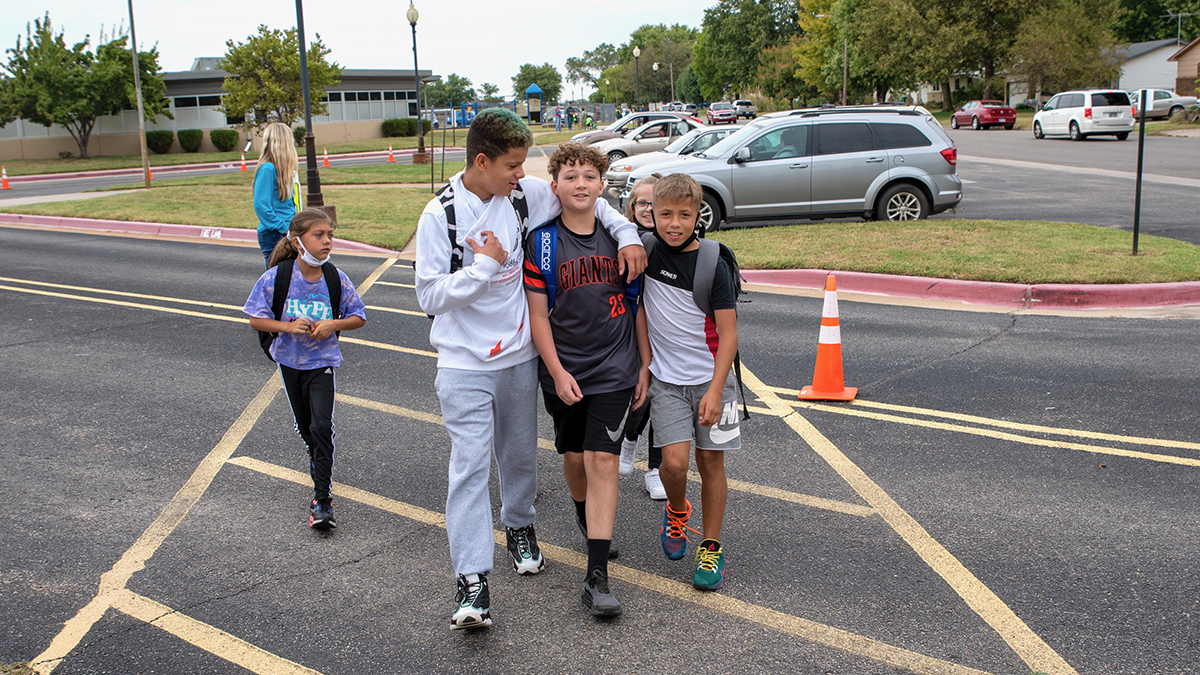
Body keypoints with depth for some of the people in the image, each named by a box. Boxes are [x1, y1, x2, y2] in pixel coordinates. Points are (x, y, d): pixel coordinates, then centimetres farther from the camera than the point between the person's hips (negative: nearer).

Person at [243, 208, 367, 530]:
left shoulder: (336, 279, -11)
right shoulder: (277, 277, -14)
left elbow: (358, 317, -1)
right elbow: (256, 319, -8)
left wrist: (333, 324, -20)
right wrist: (287, 326, -24)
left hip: (322, 361, -1)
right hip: (290, 359, 2)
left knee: (322, 424, -14)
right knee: (304, 424, 18)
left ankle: (322, 498, -10)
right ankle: (317, 457, 51)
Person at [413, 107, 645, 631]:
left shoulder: (526, 194, -2)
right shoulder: (440, 215, -13)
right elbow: (429, 295, -15)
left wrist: (627, 235, 1)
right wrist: (485, 265, -19)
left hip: (518, 355, 4)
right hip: (464, 362, -4)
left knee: (519, 454, 18)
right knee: (470, 461, -10)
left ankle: (519, 526, 44)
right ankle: (472, 581, -9)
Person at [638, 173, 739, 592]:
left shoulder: (712, 264, -10)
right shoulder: (648, 251, 0)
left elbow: (728, 334, -9)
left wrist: (715, 390, -15)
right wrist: (643, 361, 6)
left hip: (710, 378, -1)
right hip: (666, 379, 2)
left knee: (711, 462, 3)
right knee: (675, 460, -11)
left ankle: (711, 549, 19)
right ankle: (677, 511, 21)